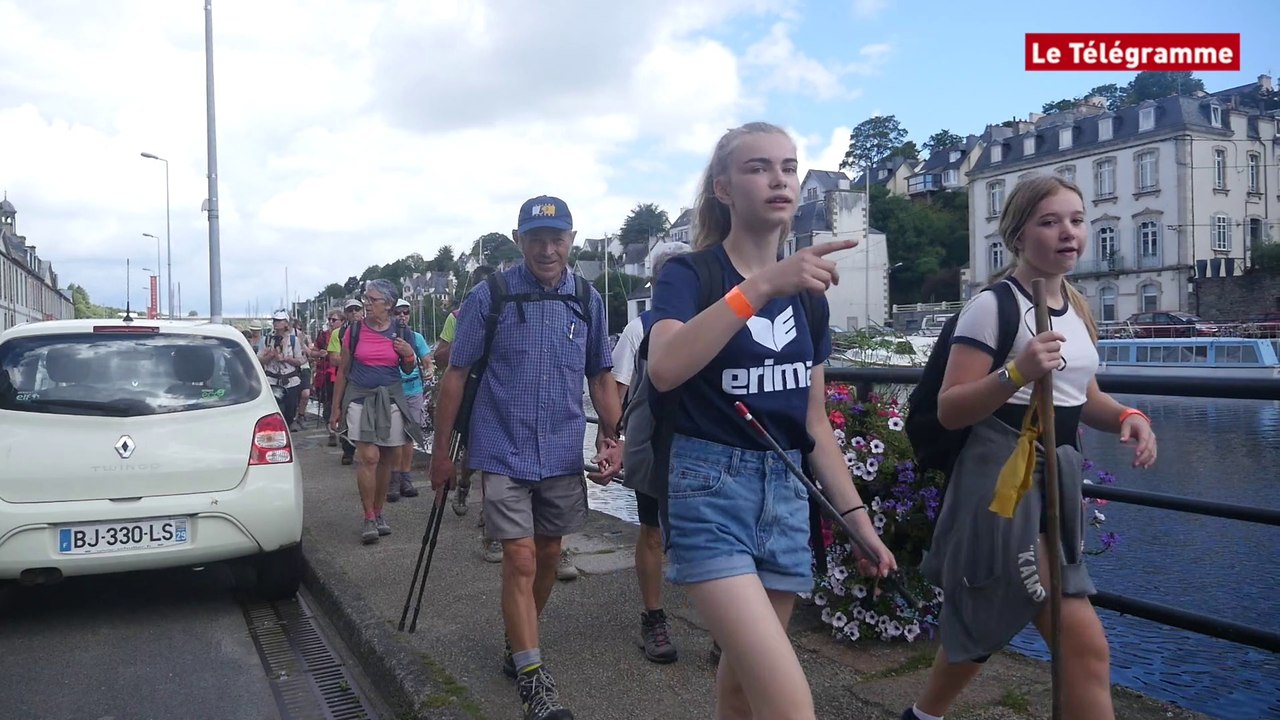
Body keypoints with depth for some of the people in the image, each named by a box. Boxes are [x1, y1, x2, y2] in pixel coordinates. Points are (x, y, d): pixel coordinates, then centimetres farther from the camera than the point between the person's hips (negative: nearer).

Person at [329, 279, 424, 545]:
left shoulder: (400, 332, 3)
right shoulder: (354, 330, 1)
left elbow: (408, 370, 13)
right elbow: (342, 370, 7)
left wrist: (410, 355, -9)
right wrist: (337, 407, 5)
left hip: (391, 400, 2)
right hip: (360, 399, -2)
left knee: (388, 459, 7)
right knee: (369, 457, -12)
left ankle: (378, 513, 21)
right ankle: (369, 519, -4)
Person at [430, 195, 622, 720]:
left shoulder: (588, 300, 3)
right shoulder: (489, 297, -8)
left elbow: (600, 376, 12)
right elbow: (455, 375, -3)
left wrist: (611, 437, 3)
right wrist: (441, 451, -2)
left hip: (564, 455, 4)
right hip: (505, 453, -4)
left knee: (548, 557, 15)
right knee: (520, 559, -7)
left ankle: (518, 645, 36)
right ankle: (532, 678, 4)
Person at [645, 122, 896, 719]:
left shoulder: (808, 293, 11)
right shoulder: (688, 274, -7)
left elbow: (814, 423, 14)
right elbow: (664, 369, -29)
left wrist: (857, 517, 11)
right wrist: (760, 285, -34)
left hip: (787, 494, 6)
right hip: (710, 489, -6)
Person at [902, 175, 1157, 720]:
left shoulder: (1077, 309, 11)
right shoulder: (993, 306, -14)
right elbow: (949, 410, -16)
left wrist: (1128, 416, 1)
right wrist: (1017, 374, -30)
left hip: (1056, 479, 8)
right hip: (1003, 481, -8)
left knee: (988, 623, 21)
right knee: (1084, 642, -11)